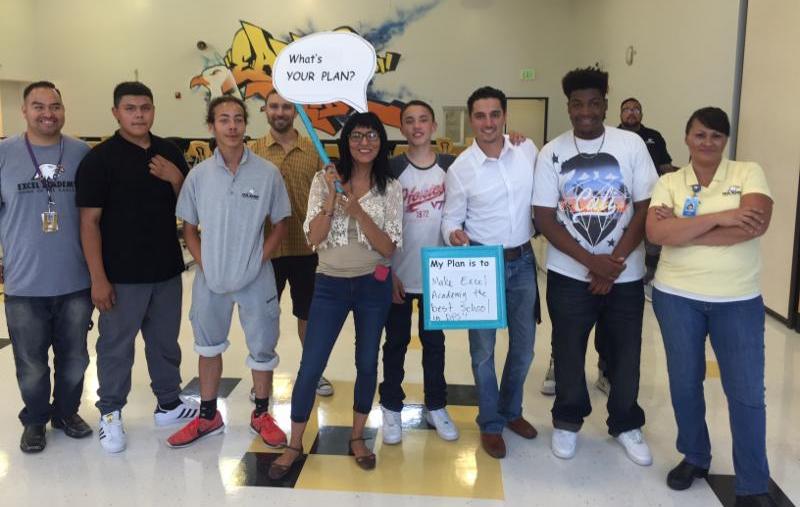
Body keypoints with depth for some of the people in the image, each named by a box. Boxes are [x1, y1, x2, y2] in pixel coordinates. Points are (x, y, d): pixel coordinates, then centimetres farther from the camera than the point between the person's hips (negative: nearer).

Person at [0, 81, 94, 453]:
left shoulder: (83, 153, 1)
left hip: (77, 281, 1)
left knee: (74, 358, 15)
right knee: (31, 364, 11)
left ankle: (66, 411, 36)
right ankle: (35, 420, 32)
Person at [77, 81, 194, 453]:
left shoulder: (170, 154, 6)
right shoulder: (100, 158, -8)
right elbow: (89, 221, -10)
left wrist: (176, 179, -9)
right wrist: (98, 277, -14)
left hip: (167, 270, 5)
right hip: (122, 275, -4)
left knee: (165, 342, 16)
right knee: (116, 346, 8)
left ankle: (169, 404, 32)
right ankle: (110, 415, 23)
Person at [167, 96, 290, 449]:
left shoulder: (267, 173, -8)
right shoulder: (199, 175, -4)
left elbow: (279, 225, -1)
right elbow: (189, 228, 5)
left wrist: (257, 261, -9)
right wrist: (204, 266, -5)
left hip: (256, 279, -2)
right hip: (210, 278, 2)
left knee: (262, 349, 10)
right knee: (208, 348, 16)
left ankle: (261, 415, 30)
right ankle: (208, 417, 33)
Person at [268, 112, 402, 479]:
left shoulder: (390, 188, -3)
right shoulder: (325, 180, -2)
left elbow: (388, 248, -11)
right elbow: (313, 237, -9)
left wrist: (356, 209, -21)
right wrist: (331, 198, -20)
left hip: (373, 285, 1)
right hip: (330, 285, 0)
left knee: (367, 363, 11)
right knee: (310, 366, 1)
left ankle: (357, 437, 31)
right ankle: (295, 445, 18)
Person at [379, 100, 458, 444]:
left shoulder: (451, 167, -1)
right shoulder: (392, 169, -6)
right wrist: (387, 272, -9)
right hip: (399, 274, -2)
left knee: (434, 341, 15)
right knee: (396, 342, 10)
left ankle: (435, 406, 30)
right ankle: (391, 408, 25)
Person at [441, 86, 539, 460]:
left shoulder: (528, 151, -1)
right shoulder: (460, 169, -10)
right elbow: (451, 219, -5)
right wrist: (454, 234, -25)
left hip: (523, 261, 4)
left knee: (523, 344, 15)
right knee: (483, 348, 6)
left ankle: (511, 410, 38)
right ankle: (490, 424, 25)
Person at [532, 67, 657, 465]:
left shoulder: (631, 145, -2)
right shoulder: (551, 154, -3)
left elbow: (646, 208, -3)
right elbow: (544, 218, -6)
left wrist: (615, 262, -11)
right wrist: (592, 262, -14)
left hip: (625, 274, 1)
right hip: (569, 274, 0)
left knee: (625, 353, 10)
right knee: (568, 351, 10)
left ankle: (626, 425, 31)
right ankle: (567, 421, 31)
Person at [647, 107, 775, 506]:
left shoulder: (749, 173, -1)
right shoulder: (668, 182, 1)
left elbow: (756, 222, -19)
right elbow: (656, 233, -15)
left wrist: (682, 230, -16)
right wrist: (720, 218, -21)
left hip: (738, 300, -1)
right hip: (677, 296, 1)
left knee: (747, 392, 2)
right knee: (684, 383, 12)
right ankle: (695, 457, 34)